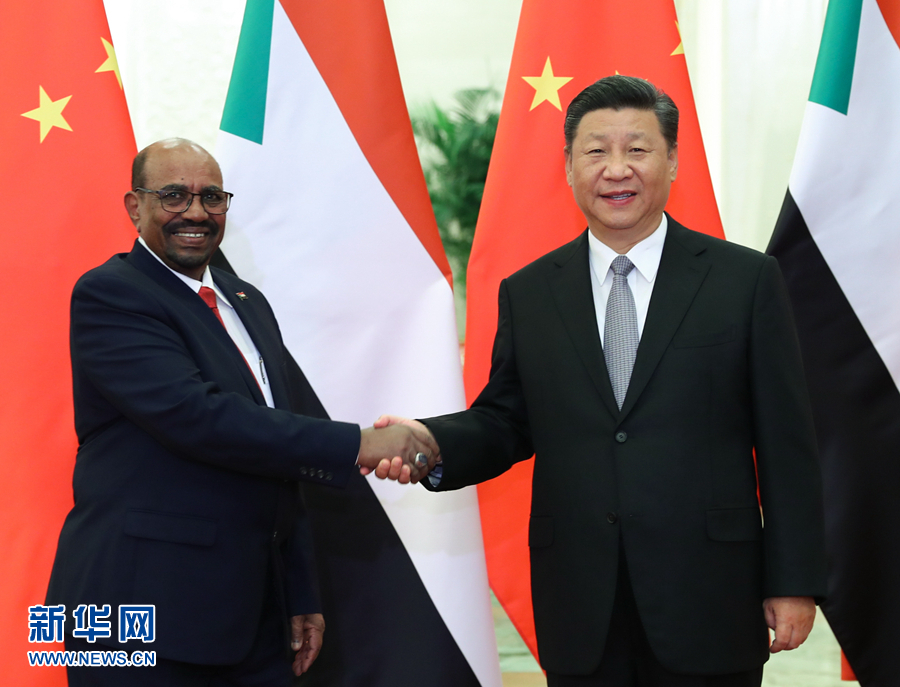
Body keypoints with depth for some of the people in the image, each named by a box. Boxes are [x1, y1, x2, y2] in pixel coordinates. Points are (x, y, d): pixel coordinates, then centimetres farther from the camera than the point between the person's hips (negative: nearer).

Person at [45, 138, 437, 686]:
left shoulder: (247, 303, 17)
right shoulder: (109, 295, -8)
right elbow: (194, 415, -22)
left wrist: (301, 595, 16)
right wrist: (357, 445, -22)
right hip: (144, 613, -7)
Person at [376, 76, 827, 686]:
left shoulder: (747, 280, 0)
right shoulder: (526, 294, 8)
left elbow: (787, 442, -1)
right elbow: (505, 422, 9)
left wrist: (796, 582, -3)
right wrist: (433, 442, -13)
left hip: (708, 601, -2)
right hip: (579, 608, 2)